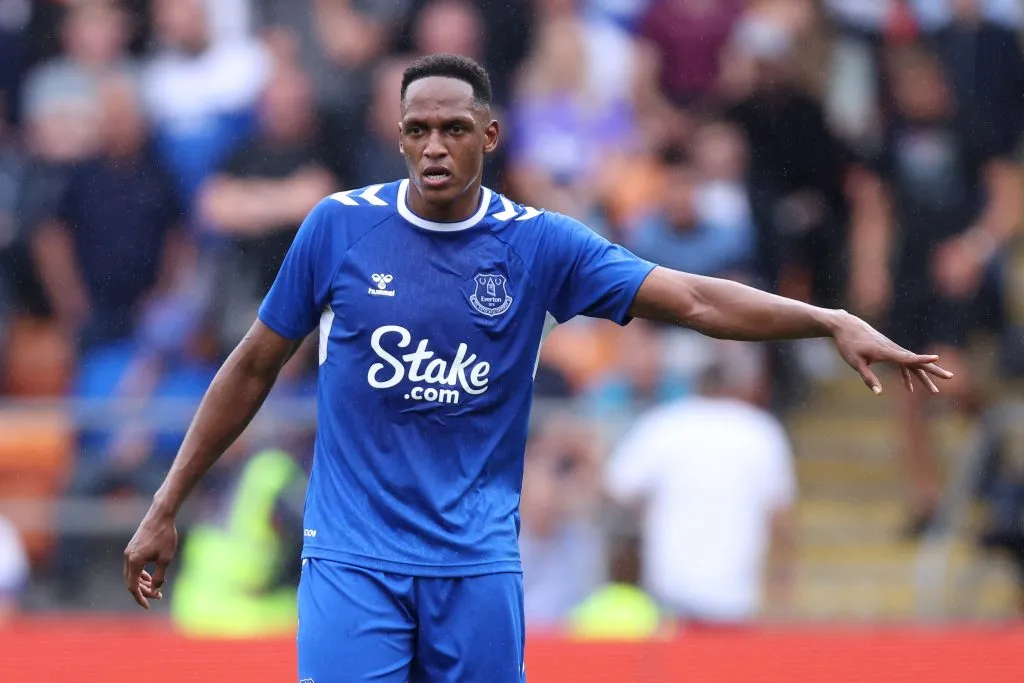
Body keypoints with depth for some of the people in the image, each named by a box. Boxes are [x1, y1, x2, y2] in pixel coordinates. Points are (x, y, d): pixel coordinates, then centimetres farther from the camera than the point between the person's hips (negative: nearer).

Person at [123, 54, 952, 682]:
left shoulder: (540, 244, -1)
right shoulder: (339, 227, -2)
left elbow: (695, 299, -7)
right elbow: (253, 368, 7)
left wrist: (834, 322, -19)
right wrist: (166, 509, 8)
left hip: (478, 560, 1)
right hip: (354, 557, -1)